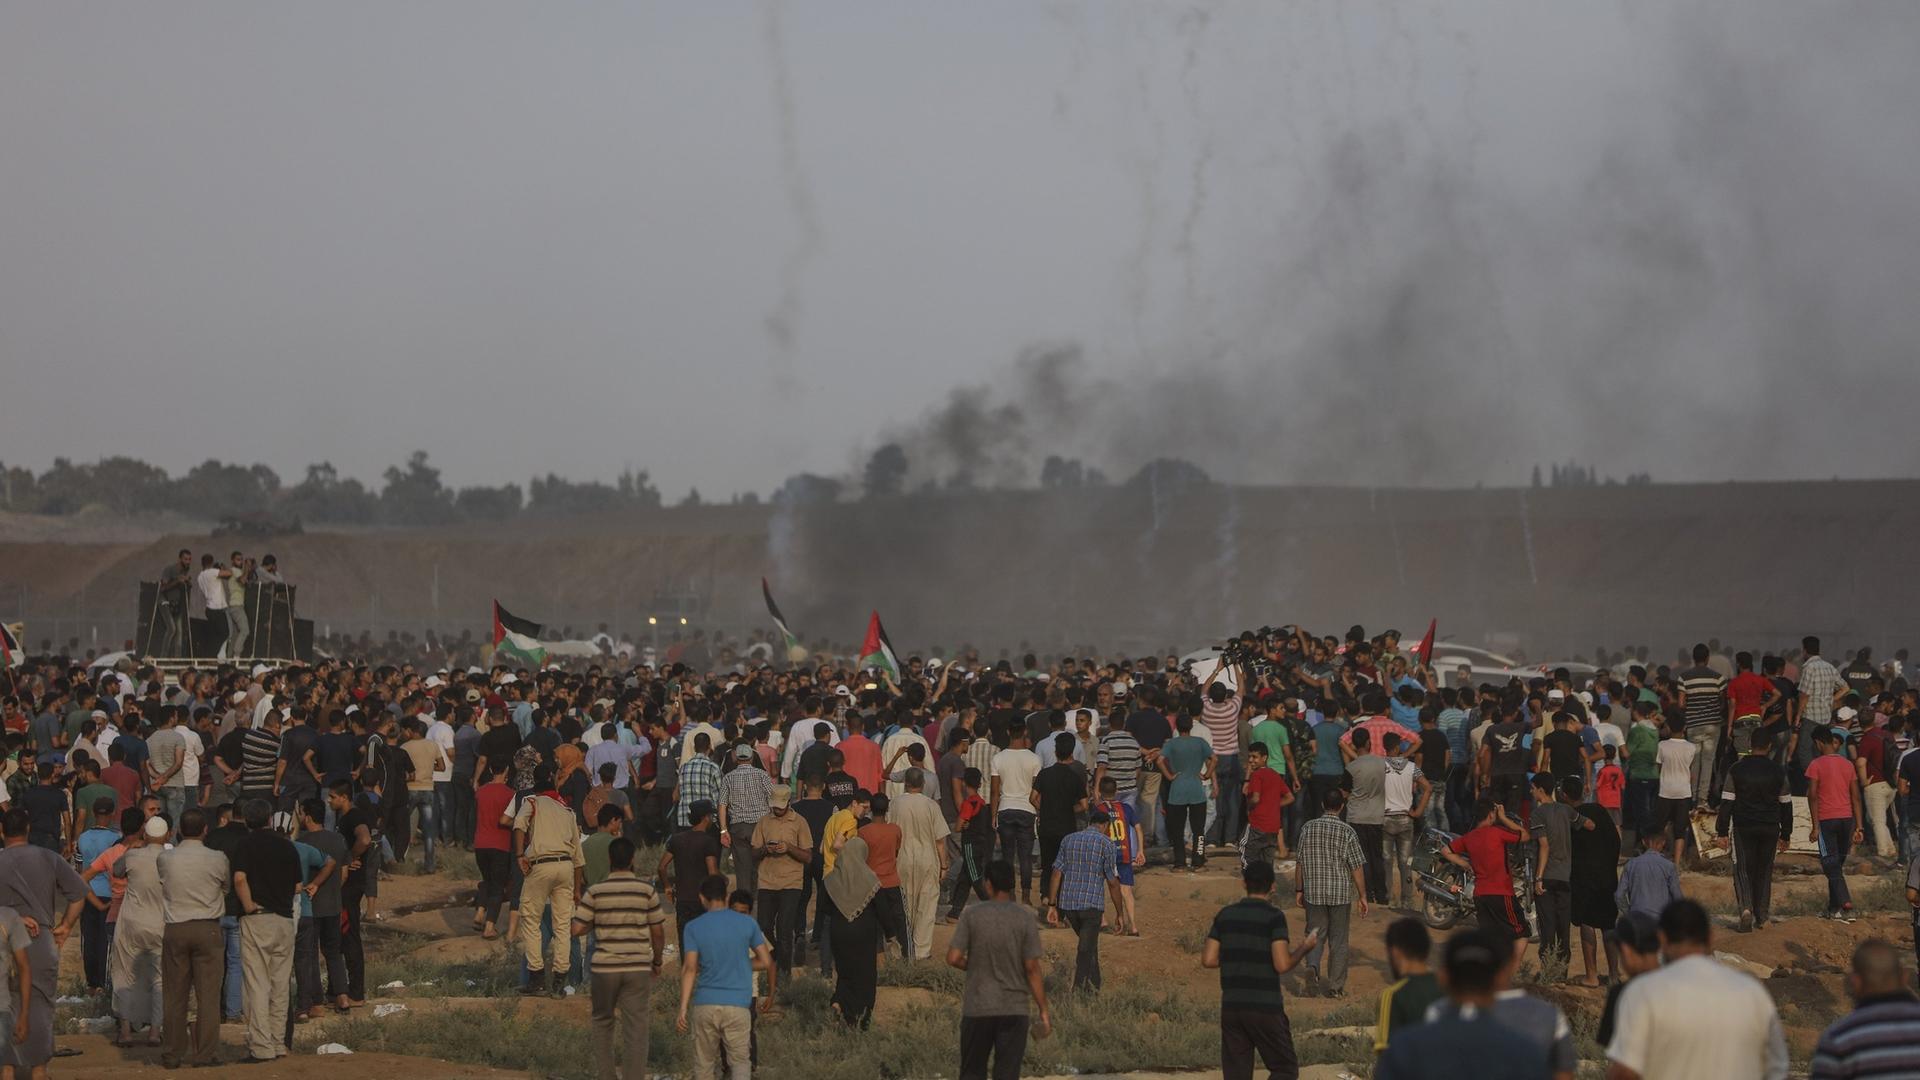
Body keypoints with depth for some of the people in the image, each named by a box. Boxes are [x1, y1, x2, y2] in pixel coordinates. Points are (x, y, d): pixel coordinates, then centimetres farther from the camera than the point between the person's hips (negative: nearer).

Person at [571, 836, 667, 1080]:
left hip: (605, 967, 0)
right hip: (638, 967, 0)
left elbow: (577, 929, -8)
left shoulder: (595, 892, -5)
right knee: (636, 1027, 1)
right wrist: (657, 962, 15)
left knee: (603, 1022, 18)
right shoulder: (646, 891, -3)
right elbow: (658, 932, 1)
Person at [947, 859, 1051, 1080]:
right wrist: (1043, 1010, 0)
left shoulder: (971, 915, -6)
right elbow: (1032, 968, -6)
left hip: (977, 1008, 0)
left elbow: (953, 958, -8)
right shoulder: (1024, 917, -5)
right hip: (1014, 1009, 0)